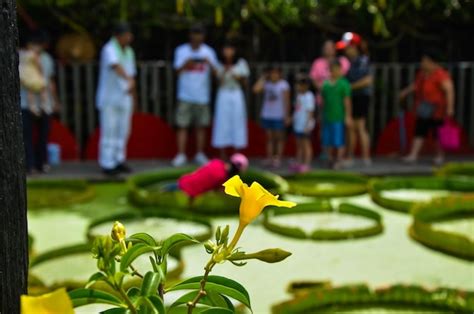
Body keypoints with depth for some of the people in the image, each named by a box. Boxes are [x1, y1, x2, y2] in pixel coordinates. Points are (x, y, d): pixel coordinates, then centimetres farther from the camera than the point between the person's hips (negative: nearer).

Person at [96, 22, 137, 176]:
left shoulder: (129, 51, 12)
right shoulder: (109, 49, -14)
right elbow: (116, 66, -33)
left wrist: (133, 94, 19)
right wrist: (129, 79, -50)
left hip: (124, 98, 7)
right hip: (110, 98, -7)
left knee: (123, 130, 11)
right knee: (109, 131, -4)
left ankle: (119, 160, 21)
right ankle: (107, 164, 2)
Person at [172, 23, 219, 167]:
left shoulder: (208, 51, 8)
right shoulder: (181, 50, 5)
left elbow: (215, 71, 0)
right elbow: (177, 70, -1)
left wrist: (209, 63, -20)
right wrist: (186, 64, -21)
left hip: (202, 95, 1)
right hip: (185, 95, -1)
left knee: (201, 126, 5)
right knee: (182, 125, -4)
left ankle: (200, 154, 15)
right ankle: (181, 155, 0)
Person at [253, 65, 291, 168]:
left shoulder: (283, 85, -3)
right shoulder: (266, 84, 7)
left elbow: (286, 101, -5)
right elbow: (256, 89, -9)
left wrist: (287, 115, -9)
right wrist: (263, 78, -1)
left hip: (279, 116, -4)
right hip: (267, 115, 4)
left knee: (279, 137, 2)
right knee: (269, 137, 7)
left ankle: (278, 159, 5)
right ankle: (269, 158, 11)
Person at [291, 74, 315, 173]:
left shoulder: (308, 97, -15)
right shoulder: (299, 95, 12)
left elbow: (310, 111, -18)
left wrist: (307, 125, -21)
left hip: (305, 126, -9)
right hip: (298, 125, 9)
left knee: (306, 144, -2)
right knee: (299, 145, 15)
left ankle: (306, 164, 4)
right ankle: (299, 162, 23)